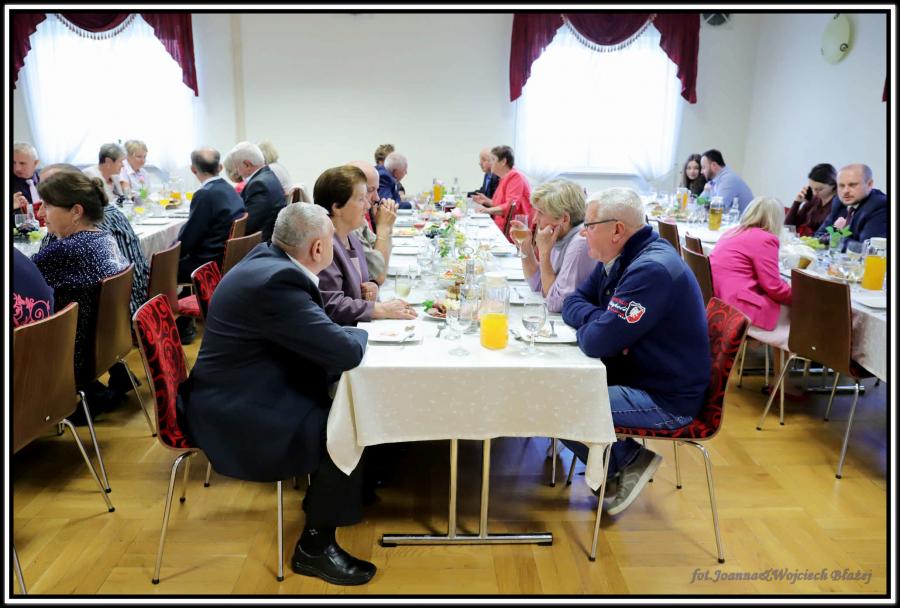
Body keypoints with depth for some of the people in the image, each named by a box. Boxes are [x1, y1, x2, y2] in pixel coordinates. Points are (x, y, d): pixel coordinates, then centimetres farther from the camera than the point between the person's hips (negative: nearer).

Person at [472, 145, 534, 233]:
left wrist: (489, 210, -31)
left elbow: (511, 206, -21)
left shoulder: (515, 176, -10)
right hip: (503, 227, 9)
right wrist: (487, 201, 10)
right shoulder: (505, 178, 18)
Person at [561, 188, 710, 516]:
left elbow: (597, 341, -29)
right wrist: (603, 320, -12)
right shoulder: (618, 258, 4)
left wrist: (591, 325, -6)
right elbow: (573, 302, 9)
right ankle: (610, 465, 14)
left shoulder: (652, 270, -27)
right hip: (634, 374, 10)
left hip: (665, 399, -10)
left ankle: (629, 461, 3)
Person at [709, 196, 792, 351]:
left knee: (785, 300, 17)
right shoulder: (764, 239, -9)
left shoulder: (733, 232, 17)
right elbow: (774, 287, -10)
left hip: (718, 299, 9)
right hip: (736, 305, -9)